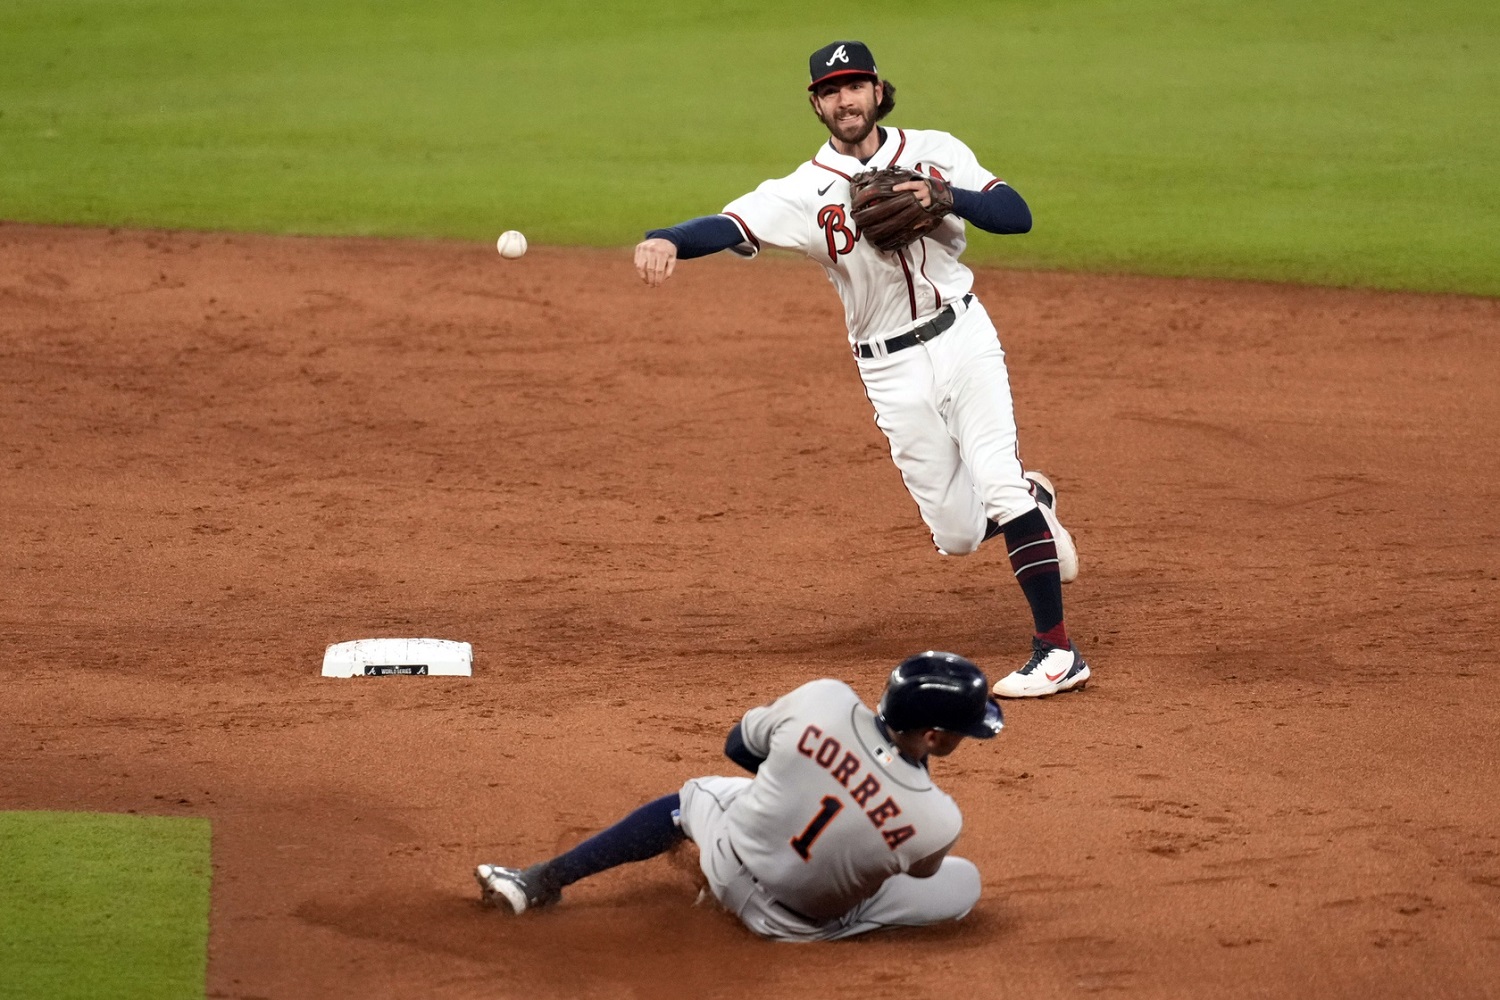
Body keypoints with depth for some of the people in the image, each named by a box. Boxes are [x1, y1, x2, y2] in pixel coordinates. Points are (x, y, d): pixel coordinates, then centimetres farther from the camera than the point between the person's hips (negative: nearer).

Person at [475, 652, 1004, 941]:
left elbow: (738, 746, -4)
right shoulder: (938, 822, -31)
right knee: (966, 881, 13)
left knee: (690, 797, 36)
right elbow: (920, 870, -5)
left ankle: (543, 881, 35)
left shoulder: (824, 700, -26)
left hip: (728, 864, 2)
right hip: (799, 925, -2)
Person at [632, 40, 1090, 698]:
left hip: (964, 339, -1)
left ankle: (1057, 651, -8)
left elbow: (1017, 215, -9)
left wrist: (943, 196, -27)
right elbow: (730, 226, -24)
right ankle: (1031, 501, 38)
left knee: (1000, 484, -16)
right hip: (894, 370, 1)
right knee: (957, 533, 3)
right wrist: (666, 240, -45)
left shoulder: (933, 152, -2)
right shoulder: (806, 192, -7)